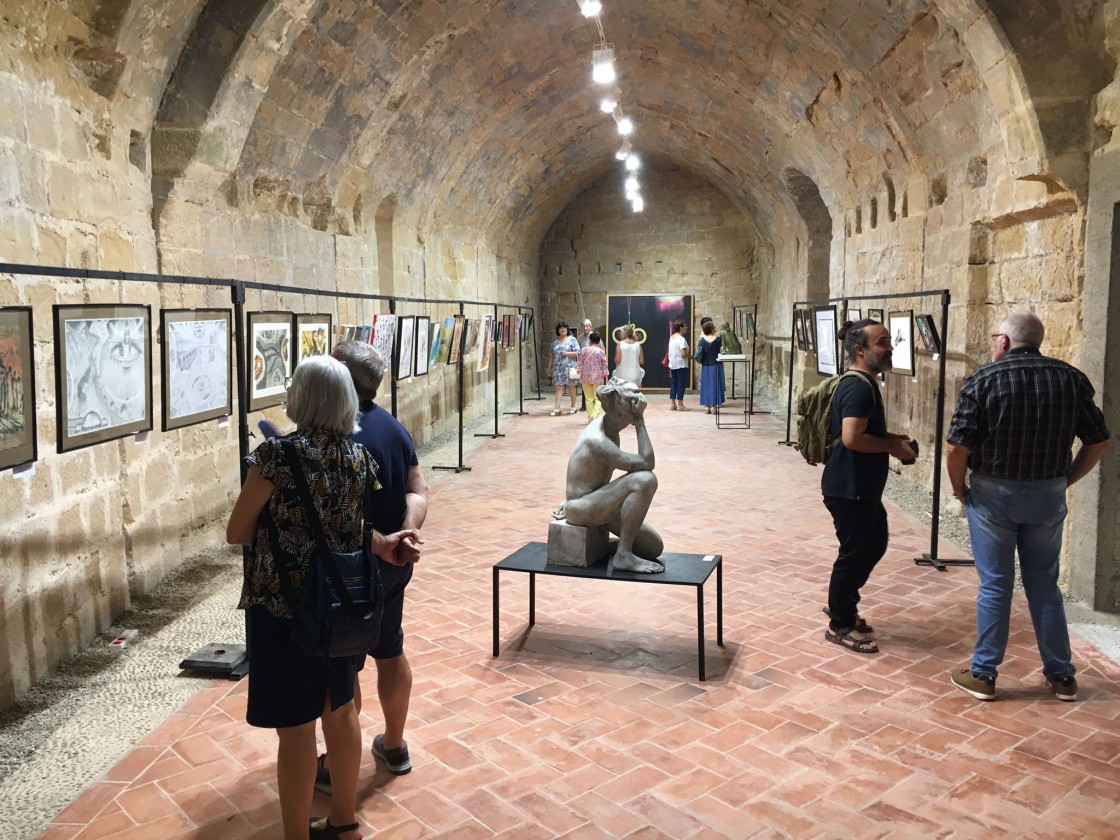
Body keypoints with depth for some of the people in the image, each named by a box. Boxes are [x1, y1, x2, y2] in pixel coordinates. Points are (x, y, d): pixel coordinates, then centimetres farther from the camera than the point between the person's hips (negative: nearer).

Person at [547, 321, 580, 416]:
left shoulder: (572, 339, 2)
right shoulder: (555, 342, 14)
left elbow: (577, 353, -5)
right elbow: (552, 356, 18)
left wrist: (567, 353, -16)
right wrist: (549, 368, 16)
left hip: (569, 367, -3)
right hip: (558, 368, 3)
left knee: (571, 387, 3)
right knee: (558, 387, -3)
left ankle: (573, 407, 15)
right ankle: (556, 408, -6)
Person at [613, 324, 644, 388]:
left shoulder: (620, 344, -6)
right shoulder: (638, 345, 1)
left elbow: (617, 360, -11)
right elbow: (642, 361, 3)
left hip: (622, 376, -2)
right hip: (635, 375, 2)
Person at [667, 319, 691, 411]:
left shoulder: (672, 337, 10)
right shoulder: (681, 339, -17)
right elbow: (683, 354, -24)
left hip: (672, 365, 9)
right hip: (681, 365, -9)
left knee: (673, 384, 11)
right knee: (681, 385, -3)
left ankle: (673, 404, 14)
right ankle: (680, 405, -1)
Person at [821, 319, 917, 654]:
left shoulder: (863, 383, 13)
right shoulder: (859, 387, -20)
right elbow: (852, 438, -30)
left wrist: (892, 438, 10)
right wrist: (892, 446, -17)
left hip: (862, 487, 11)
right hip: (849, 488, -11)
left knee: (875, 543, 21)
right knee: (854, 553, 1)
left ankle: (841, 604, 34)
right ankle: (840, 625, 16)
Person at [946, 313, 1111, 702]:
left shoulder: (982, 379, -10)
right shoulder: (1070, 378, 2)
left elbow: (957, 447, -16)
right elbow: (1099, 441, 4)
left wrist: (959, 489, -1)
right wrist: (1066, 480, 13)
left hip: (993, 493, -3)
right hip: (1048, 495, 3)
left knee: (994, 586, 6)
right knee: (1044, 585, 16)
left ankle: (983, 674, 15)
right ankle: (1061, 675, 26)